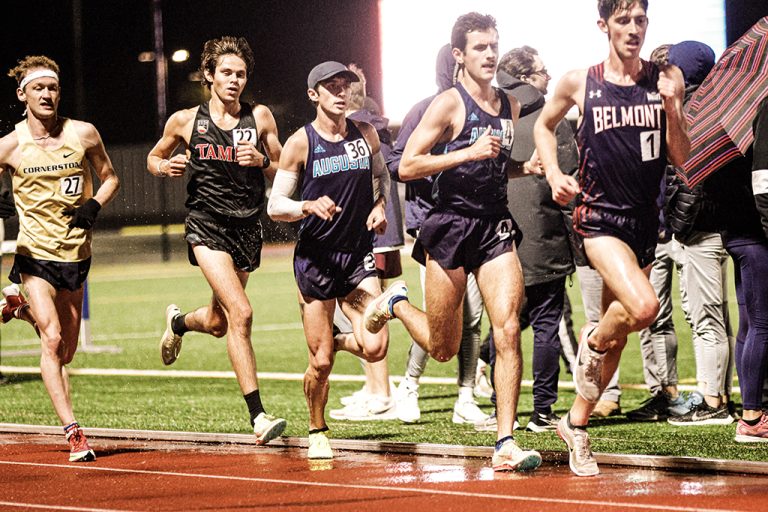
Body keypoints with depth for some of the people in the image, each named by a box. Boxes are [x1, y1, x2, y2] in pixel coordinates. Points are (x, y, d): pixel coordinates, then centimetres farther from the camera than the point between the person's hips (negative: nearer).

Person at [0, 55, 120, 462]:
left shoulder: (84, 134, -1)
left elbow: (109, 178, 12)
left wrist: (94, 206, -7)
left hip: (76, 254, 3)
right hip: (34, 254, -3)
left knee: (65, 354, 12)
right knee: (52, 340, -20)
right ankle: (72, 431, -19)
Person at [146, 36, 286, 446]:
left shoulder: (260, 117, 4)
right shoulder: (185, 120, 2)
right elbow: (154, 157, 17)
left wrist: (261, 161, -12)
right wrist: (165, 167, -6)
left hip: (247, 227, 4)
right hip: (206, 225, -4)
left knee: (218, 324, 16)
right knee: (240, 313, -21)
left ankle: (179, 321, 55)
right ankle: (258, 416, -20)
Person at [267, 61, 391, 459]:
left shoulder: (365, 135, 5)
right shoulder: (300, 143, -5)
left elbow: (382, 175, 25)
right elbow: (274, 206, -3)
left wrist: (381, 205, 4)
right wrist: (308, 206, -22)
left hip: (359, 255, 3)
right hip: (316, 258, -3)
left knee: (375, 347, -15)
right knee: (321, 362, -1)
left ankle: (340, 343, 21)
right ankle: (317, 433, 24)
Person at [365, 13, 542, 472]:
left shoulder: (511, 106, 12)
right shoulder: (448, 104, -8)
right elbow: (407, 167, -14)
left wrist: (526, 167, 7)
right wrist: (470, 153, -21)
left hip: (496, 227, 4)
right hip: (451, 225, -4)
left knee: (508, 330, -13)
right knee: (442, 348, 7)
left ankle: (506, 444, -12)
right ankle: (397, 303, 40)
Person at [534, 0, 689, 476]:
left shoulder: (667, 79, 2)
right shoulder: (580, 82, -3)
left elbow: (682, 160, 2)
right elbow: (545, 125, 16)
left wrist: (671, 109, -14)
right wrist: (555, 175, 1)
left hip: (645, 220, 4)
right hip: (599, 217, -4)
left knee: (619, 328, 11)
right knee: (643, 306, -27)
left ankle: (577, 424, 28)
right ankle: (594, 342, 6)